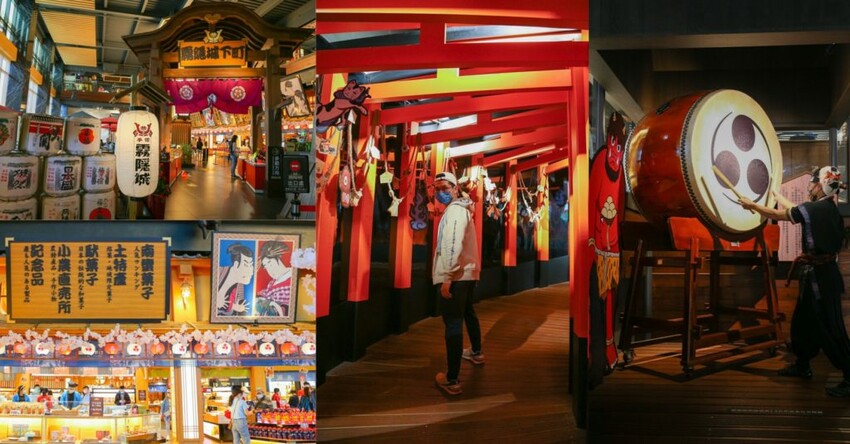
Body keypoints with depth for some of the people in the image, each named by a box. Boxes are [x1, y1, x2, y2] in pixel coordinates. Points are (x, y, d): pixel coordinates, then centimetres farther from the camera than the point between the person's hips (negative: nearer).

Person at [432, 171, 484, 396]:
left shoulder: (455, 210, -13)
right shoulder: (461, 209, 19)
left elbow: (453, 246, -23)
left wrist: (446, 277, -25)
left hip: (455, 277, -11)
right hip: (467, 273, 11)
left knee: (453, 324, -12)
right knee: (468, 313, 29)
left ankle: (452, 380, -14)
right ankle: (476, 352, 51)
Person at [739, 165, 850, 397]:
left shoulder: (815, 209, -18)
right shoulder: (829, 209, 9)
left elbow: (777, 215, -8)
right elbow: (794, 209, 25)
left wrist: (752, 205, 7)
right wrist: (775, 193, 40)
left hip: (820, 276, -10)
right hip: (819, 273, 10)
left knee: (830, 327, -7)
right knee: (803, 321, 19)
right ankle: (802, 365, 31)